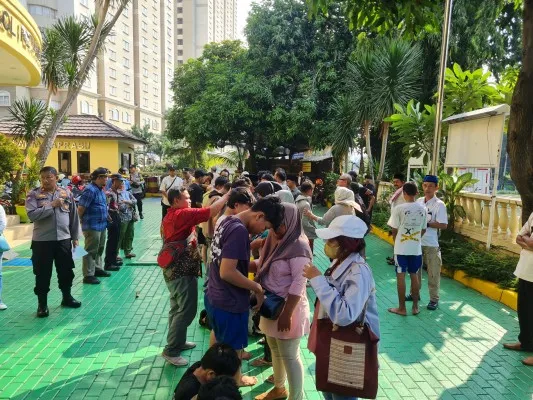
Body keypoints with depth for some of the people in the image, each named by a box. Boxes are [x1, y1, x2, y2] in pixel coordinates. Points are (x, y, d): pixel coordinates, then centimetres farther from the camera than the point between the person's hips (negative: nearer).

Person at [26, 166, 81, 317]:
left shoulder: (66, 193, 4)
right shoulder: (34, 195, -3)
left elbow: (73, 216, 8)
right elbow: (32, 215, -17)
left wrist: (75, 237, 9)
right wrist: (52, 205, -19)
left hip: (63, 239, 3)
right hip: (42, 241, -2)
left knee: (66, 271, 14)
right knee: (42, 273, 6)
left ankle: (67, 297, 33)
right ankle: (42, 304, 20)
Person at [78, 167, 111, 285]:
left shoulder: (100, 189, 10)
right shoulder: (90, 190, -19)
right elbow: (80, 209, -19)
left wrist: (106, 216, 15)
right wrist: (82, 221, -6)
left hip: (101, 225, 9)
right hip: (92, 226, -9)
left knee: (99, 249, 20)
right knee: (91, 251, -1)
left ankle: (98, 269, 34)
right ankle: (88, 275, 6)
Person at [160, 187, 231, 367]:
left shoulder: (169, 216, 13)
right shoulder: (182, 214, -17)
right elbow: (210, 211, -22)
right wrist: (227, 195, -12)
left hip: (174, 270, 10)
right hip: (183, 271, -10)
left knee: (177, 308, 19)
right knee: (187, 310, -3)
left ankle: (177, 341, 31)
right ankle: (171, 350, 4)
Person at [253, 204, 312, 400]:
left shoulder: (298, 247, -21)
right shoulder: (276, 241, 5)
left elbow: (299, 284, -24)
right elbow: (260, 263, 17)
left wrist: (287, 314, -25)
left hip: (287, 309, -9)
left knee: (289, 357, 5)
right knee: (275, 351, 24)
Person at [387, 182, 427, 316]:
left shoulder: (399, 209, -13)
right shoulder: (423, 209, 0)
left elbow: (394, 230, -7)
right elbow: (423, 230, 8)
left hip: (401, 248, -4)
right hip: (416, 248, 4)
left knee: (401, 276, 4)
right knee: (414, 276, 14)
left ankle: (402, 308, 11)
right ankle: (415, 306, 22)